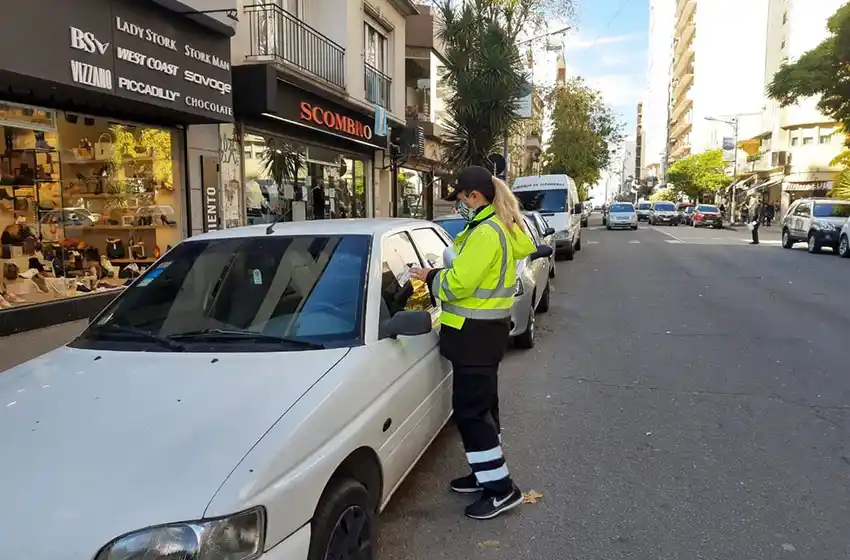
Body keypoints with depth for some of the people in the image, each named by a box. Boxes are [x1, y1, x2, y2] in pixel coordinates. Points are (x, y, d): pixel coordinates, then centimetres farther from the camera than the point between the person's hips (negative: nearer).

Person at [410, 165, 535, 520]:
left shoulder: (486, 232, -20)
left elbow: (459, 282, -23)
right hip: (486, 329, 11)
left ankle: (501, 489, 2)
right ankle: (488, 473, 31)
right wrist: (440, 276, 7)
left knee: (470, 410, -4)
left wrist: (431, 278, -7)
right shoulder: (500, 227, 13)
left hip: (475, 333, -11)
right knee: (482, 405, 18)